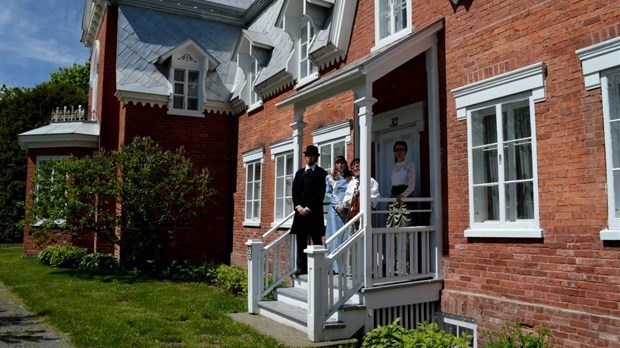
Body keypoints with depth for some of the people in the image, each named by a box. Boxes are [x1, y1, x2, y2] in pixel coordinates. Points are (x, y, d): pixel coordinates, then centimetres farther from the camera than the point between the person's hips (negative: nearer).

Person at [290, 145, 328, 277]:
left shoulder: (321, 173, 1)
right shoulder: (299, 173, 17)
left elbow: (320, 193, -7)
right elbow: (294, 191, 11)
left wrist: (308, 208, -12)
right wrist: (298, 206, -5)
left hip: (314, 212, -4)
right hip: (300, 211, 4)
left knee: (316, 240, -1)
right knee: (301, 241, 4)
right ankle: (301, 267, 8)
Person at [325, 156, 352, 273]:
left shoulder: (350, 178, 12)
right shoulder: (330, 178, 10)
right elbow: (328, 194, 4)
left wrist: (345, 206, -6)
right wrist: (338, 205, -8)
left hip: (347, 210, 1)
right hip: (334, 209, -1)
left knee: (346, 236, -4)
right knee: (335, 235, -3)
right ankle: (335, 266, -2)